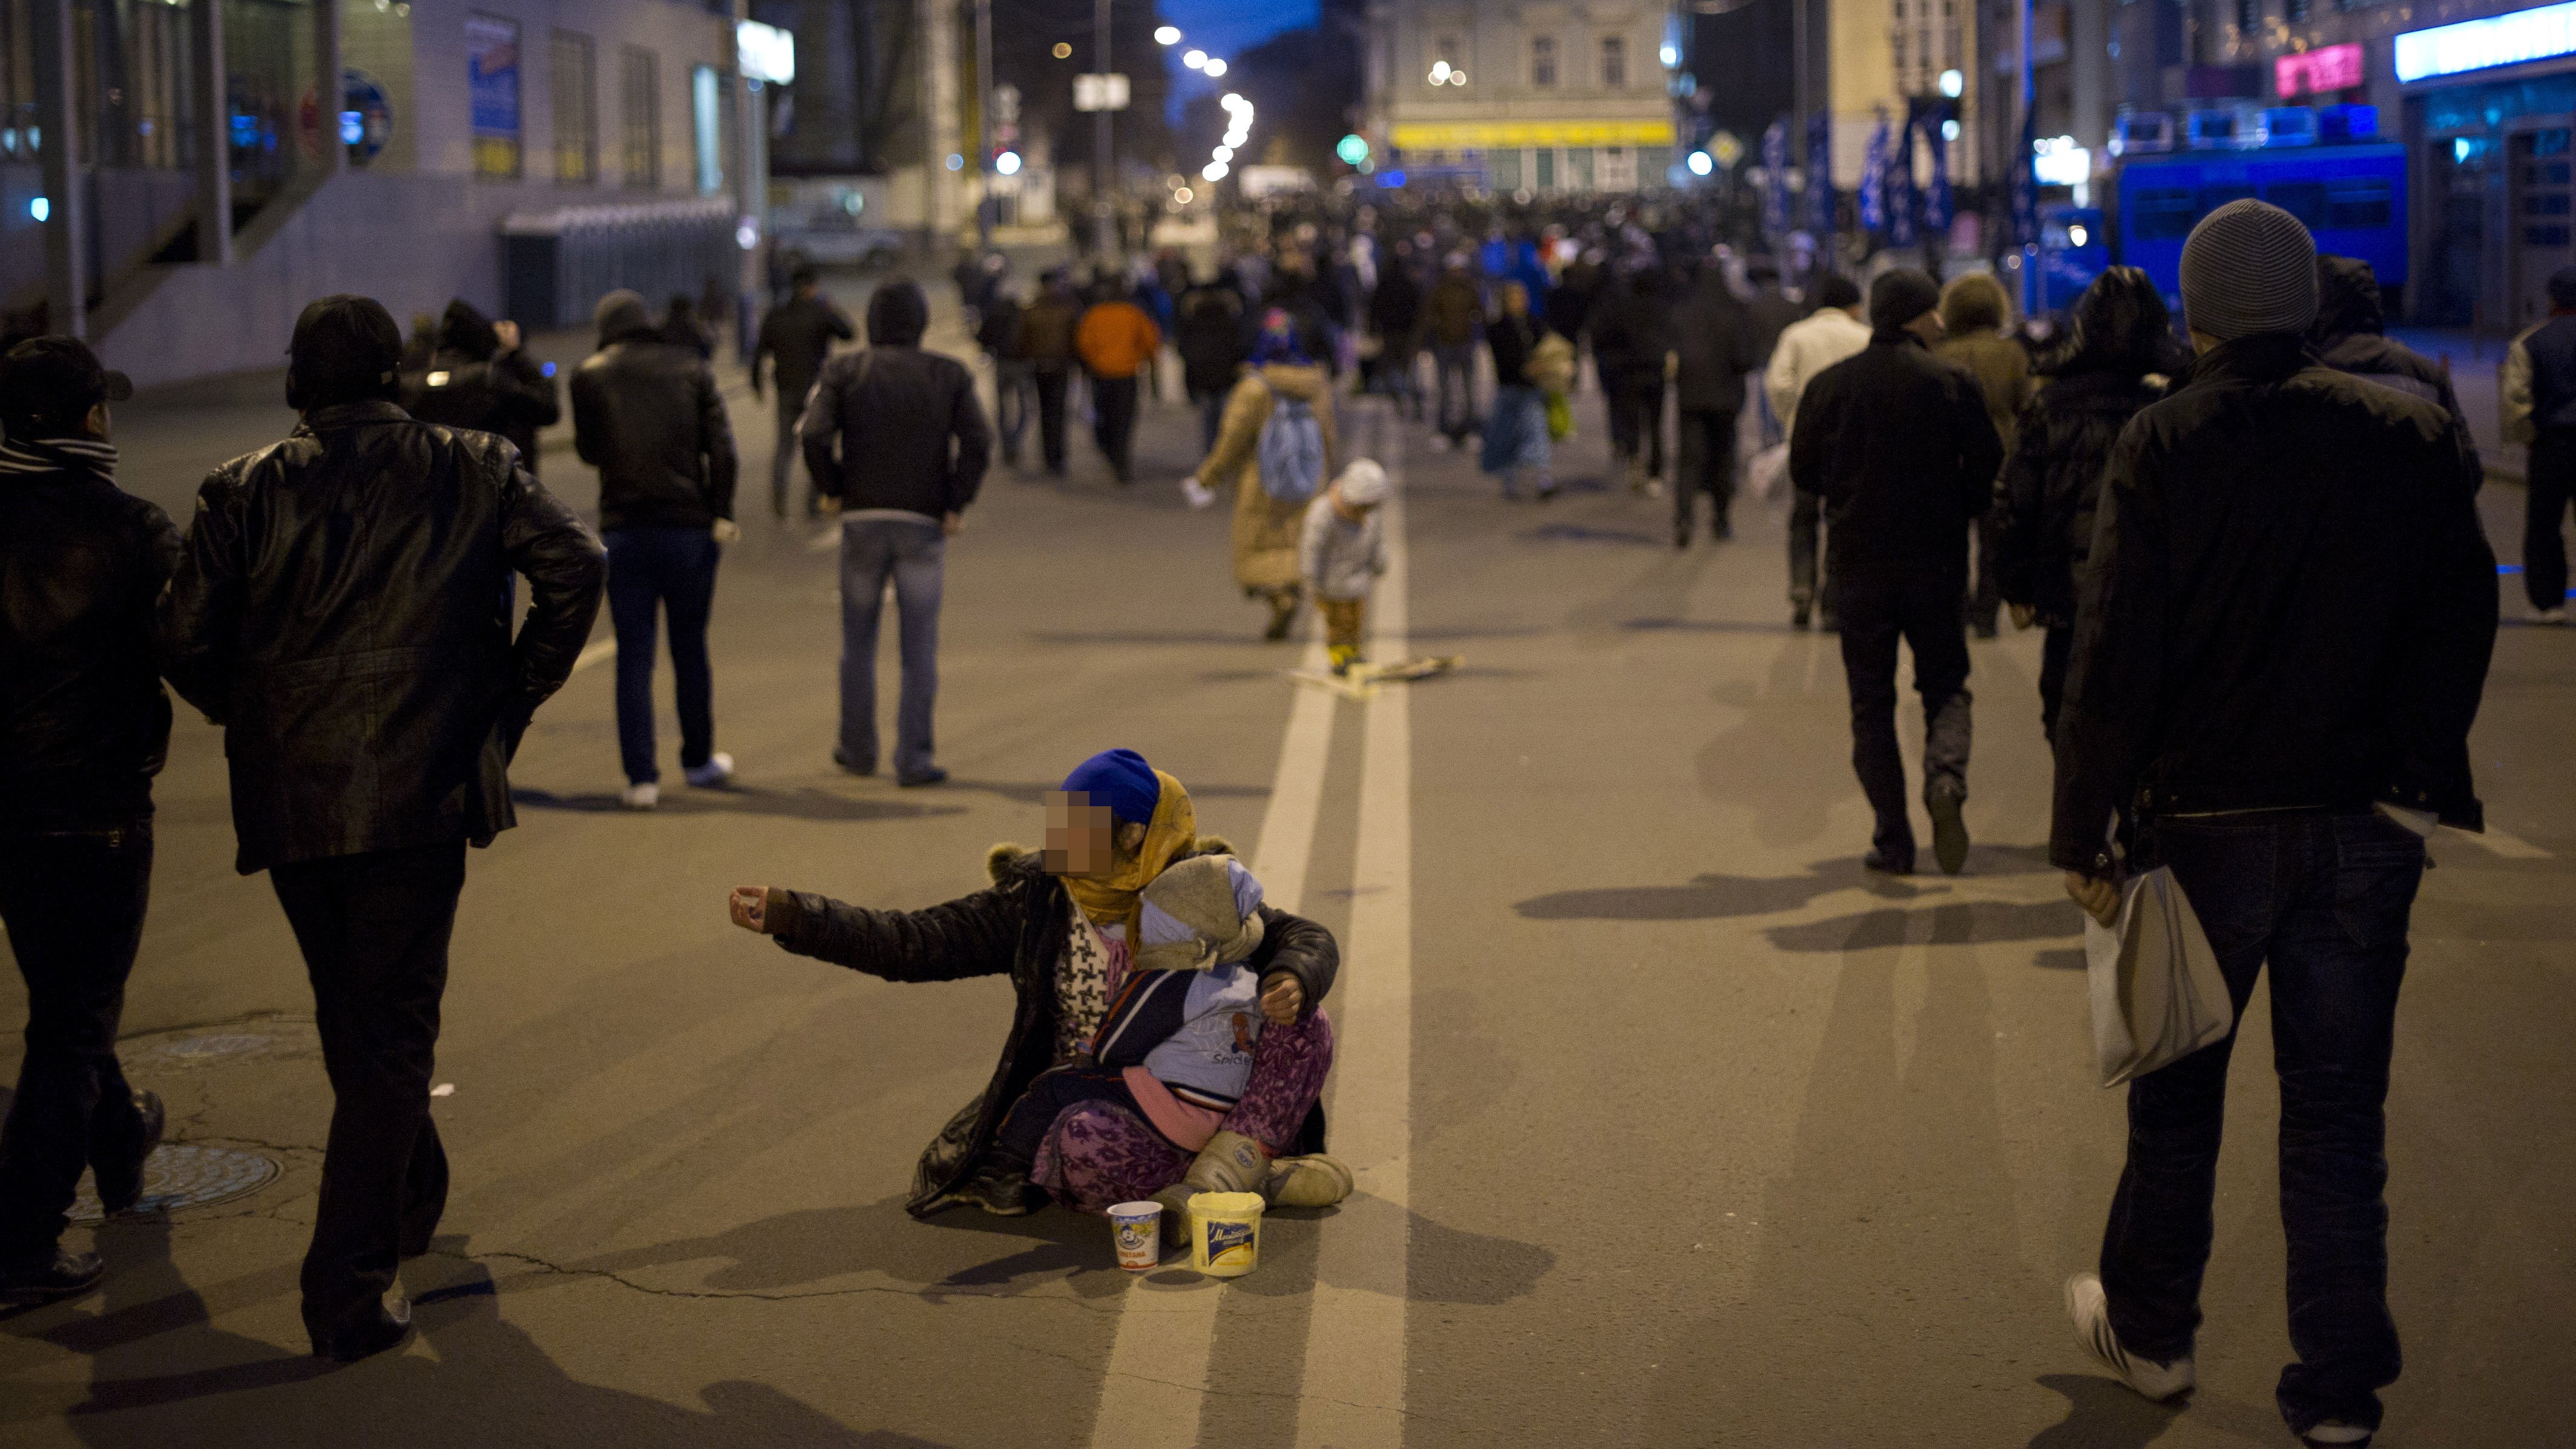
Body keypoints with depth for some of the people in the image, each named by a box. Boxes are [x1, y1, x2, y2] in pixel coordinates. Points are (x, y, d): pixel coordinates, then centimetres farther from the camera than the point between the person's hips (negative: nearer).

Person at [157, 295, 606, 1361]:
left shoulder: (246, 490, 2)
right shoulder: (472, 470, 2)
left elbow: (184, 638, -5)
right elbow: (573, 566, -8)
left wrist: (249, 715, 13)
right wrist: (513, 698, 2)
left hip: (288, 795, 2)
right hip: (421, 787, -2)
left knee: (350, 1016, 22)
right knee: (393, 1028, 2)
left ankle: (409, 1201, 41)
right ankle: (348, 1288, -6)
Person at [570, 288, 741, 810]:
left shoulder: (590, 375, 3)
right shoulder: (690, 366, 6)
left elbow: (589, 450, 7)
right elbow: (721, 443, -4)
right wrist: (723, 513, -5)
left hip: (624, 528, -1)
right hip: (689, 525, 1)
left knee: (634, 655, 2)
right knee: (690, 649, 15)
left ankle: (641, 777, -5)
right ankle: (699, 761, 28)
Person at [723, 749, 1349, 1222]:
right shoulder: (1036, 902, 0)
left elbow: (1306, 939, 3)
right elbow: (910, 943, -2)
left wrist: (1292, 978, -22)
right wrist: (786, 913, -11)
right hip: (1093, 1109, -1)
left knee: (1306, 1021, -19)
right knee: (1089, 1139, -37)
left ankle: (1216, 1175, -25)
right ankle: (1260, 1172, -19)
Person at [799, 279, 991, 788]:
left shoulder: (845, 371, 1)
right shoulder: (949, 374, 2)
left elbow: (815, 436, -13)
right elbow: (977, 442, -10)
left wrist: (833, 488, 2)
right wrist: (956, 505, -2)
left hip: (863, 519, 1)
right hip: (925, 524, 0)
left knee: (857, 639, 15)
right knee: (919, 646, 2)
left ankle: (858, 749, 22)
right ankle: (914, 758, -1)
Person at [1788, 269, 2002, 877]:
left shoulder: (1828, 386, -1)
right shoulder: (1952, 382, -6)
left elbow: (1804, 470, 3)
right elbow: (1987, 463, -6)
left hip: (1861, 559, 1)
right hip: (1936, 559, -1)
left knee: (1871, 700, 7)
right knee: (1945, 683, 13)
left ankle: (1892, 839, 3)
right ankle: (1947, 771, -17)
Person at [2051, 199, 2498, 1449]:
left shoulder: (2165, 445, -11)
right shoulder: (2412, 436, -2)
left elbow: (2115, 657, -13)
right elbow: (2460, 629, 3)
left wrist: (2084, 832, -8)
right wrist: (2423, 784, 15)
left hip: (2208, 826, -2)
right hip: (2365, 832, 2)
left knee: (2176, 1097, 15)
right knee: (2338, 1111, 8)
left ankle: (2149, 1332, 31)